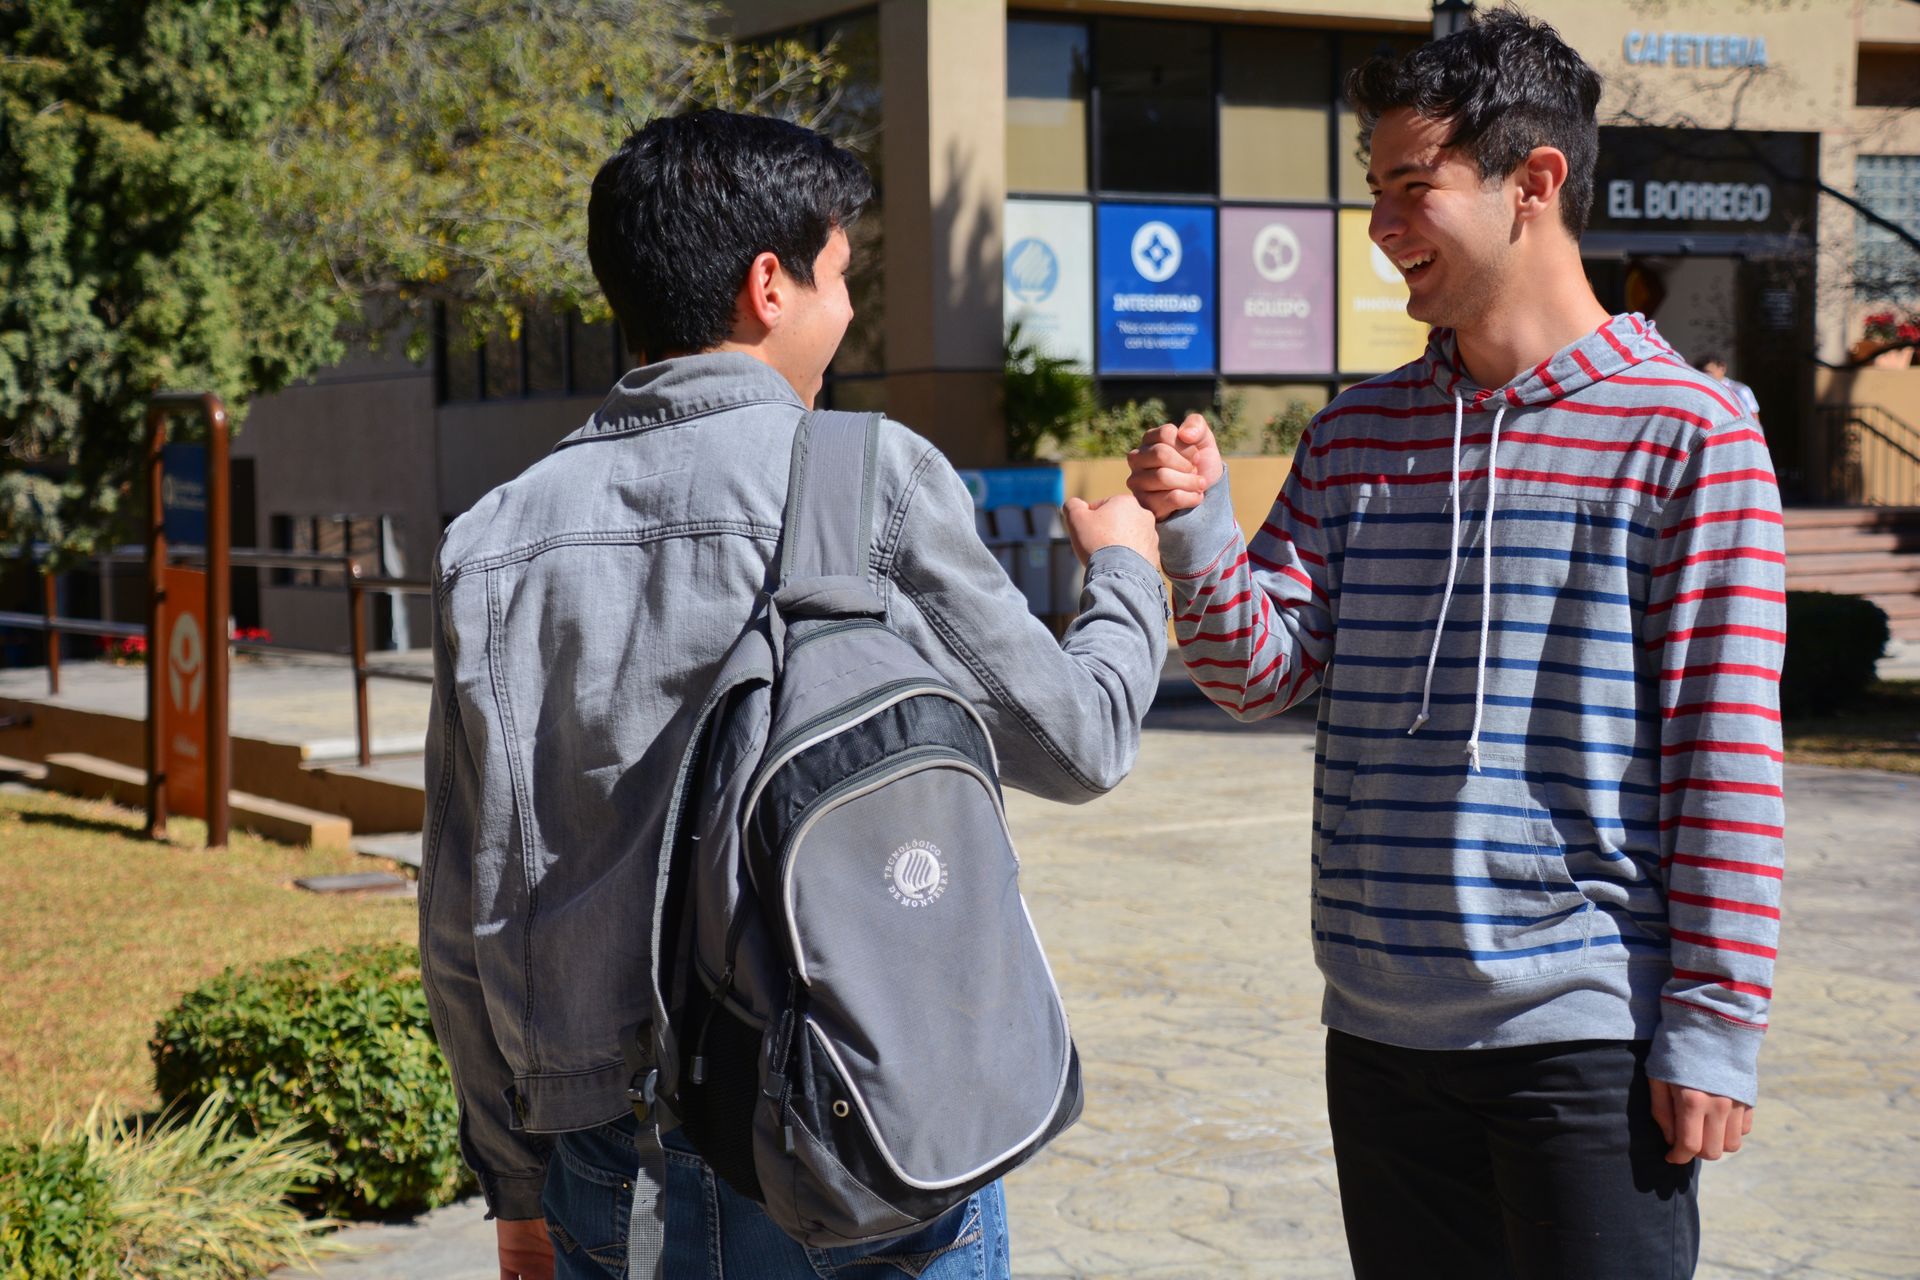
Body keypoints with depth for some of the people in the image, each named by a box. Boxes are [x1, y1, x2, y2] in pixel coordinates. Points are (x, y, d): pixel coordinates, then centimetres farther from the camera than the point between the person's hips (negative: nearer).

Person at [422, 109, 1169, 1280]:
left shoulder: (496, 539, 4)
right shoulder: (874, 480, -8)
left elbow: (469, 917, 7)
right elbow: (1075, 741, 3)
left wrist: (518, 1183, 18)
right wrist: (1126, 571, 24)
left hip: (610, 1167, 4)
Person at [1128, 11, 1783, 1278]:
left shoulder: (1688, 433, -7)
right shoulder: (1358, 433, 10)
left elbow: (1729, 754, -9)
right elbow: (1261, 672, 6)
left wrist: (1714, 1026, -11)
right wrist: (1195, 524, -11)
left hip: (1589, 1034, -5)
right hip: (1382, 1030, 5)